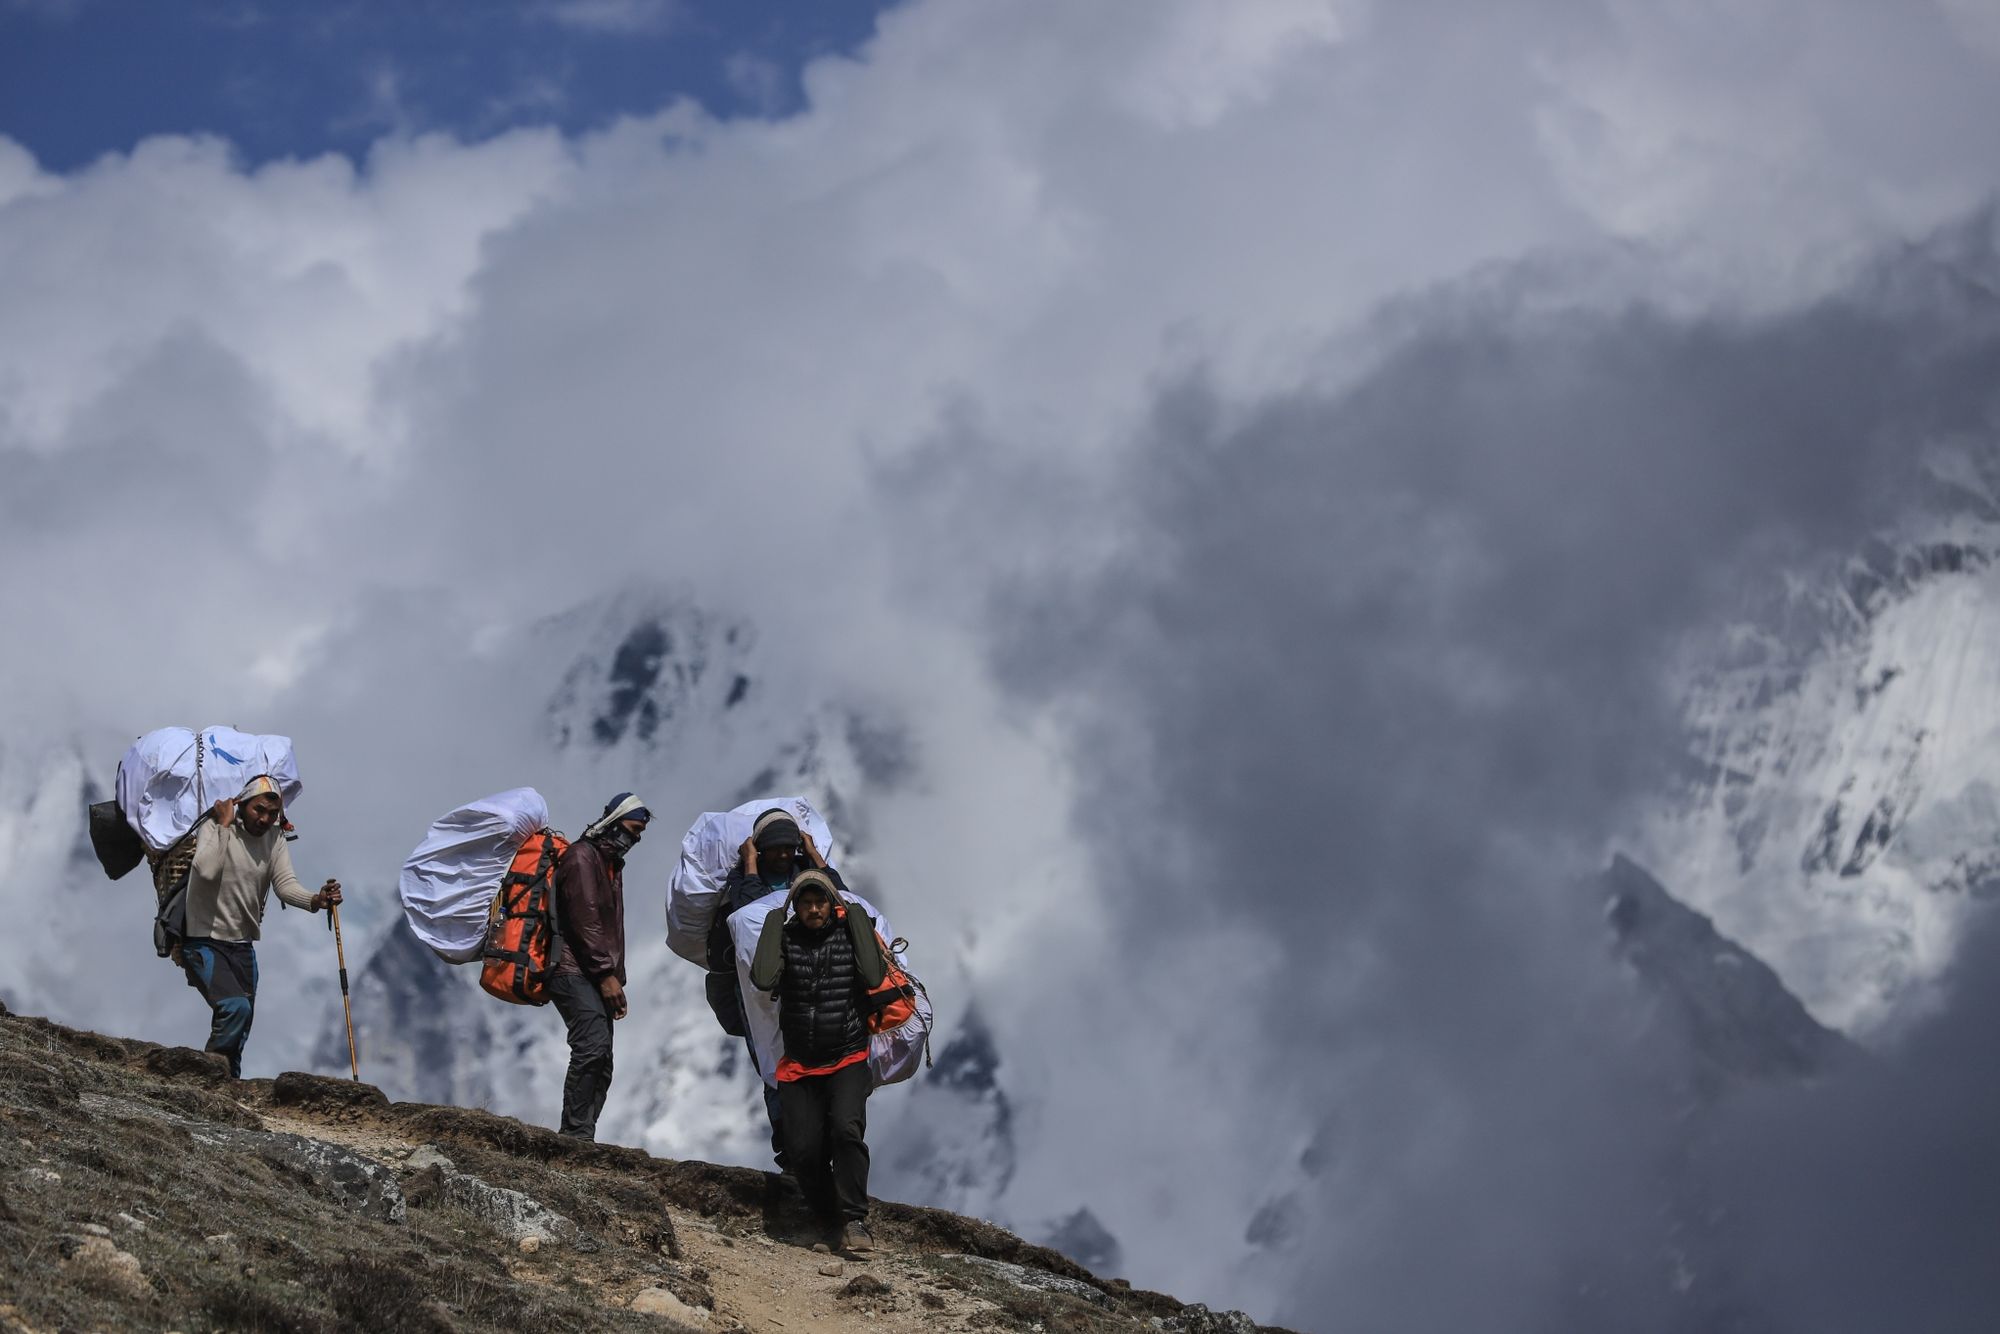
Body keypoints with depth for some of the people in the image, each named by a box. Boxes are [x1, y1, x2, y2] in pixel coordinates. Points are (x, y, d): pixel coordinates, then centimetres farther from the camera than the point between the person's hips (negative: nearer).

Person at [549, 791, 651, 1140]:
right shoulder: (582, 857, -6)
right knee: (593, 1045, -25)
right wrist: (607, 974, -19)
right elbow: (585, 920, -15)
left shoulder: (612, 864, 25)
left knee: (601, 1064, 3)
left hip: (596, 978, 10)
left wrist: (617, 979, 19)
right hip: (573, 970, -10)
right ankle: (577, 1134, -28)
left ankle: (577, 1139, 2)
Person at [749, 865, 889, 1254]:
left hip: (848, 1061, -2)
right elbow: (763, 979, -18)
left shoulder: (850, 932, 0)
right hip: (800, 1066, 2)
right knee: (803, 1150, -11)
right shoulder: (785, 937, 1)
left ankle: (854, 1222, -23)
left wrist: (855, 916, -11)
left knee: (847, 1128, -27)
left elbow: (873, 977, -18)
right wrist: (776, 919, -11)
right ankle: (829, 1216, 13)